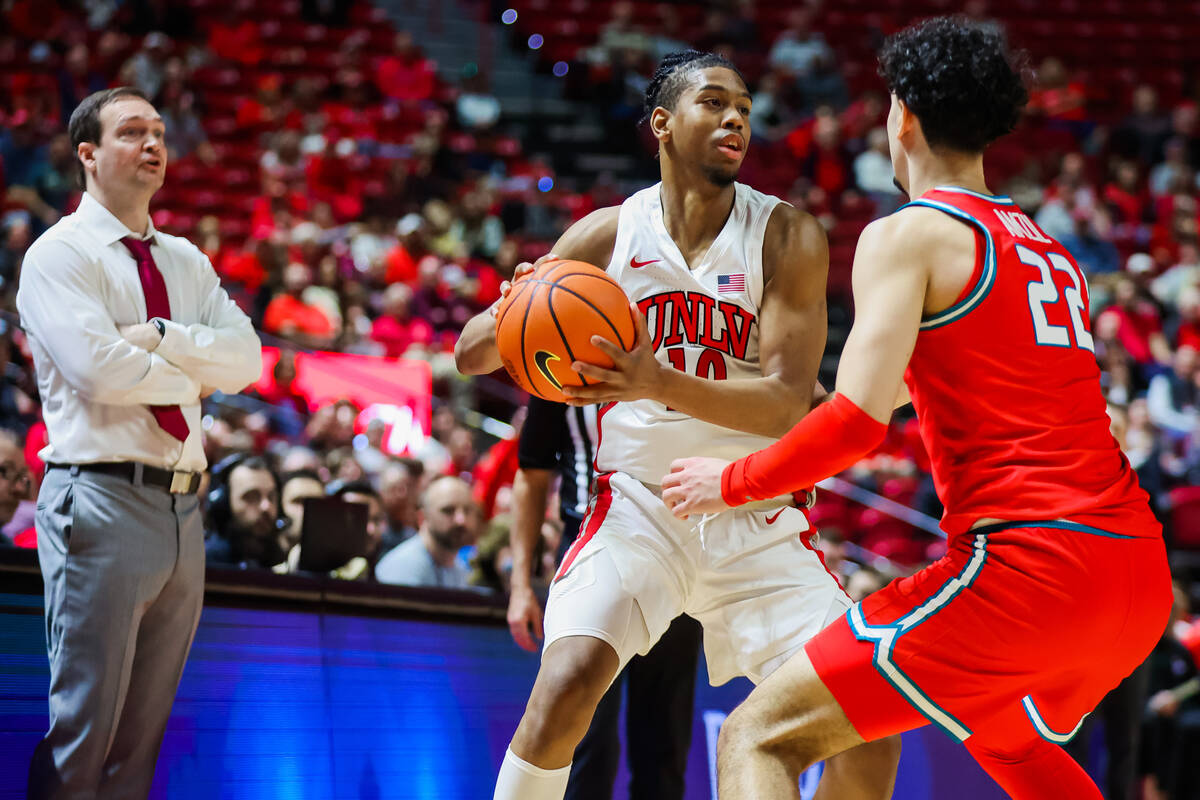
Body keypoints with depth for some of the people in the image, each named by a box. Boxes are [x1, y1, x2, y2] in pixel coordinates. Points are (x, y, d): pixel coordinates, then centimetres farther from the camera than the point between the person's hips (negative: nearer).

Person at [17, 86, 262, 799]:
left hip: (182, 508, 7)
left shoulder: (186, 261, 18)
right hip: (103, 502, -7)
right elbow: (97, 367, -17)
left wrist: (159, 337, -10)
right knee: (84, 731, -9)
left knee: (144, 733, 9)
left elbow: (245, 359, 5)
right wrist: (192, 377, -2)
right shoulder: (60, 254, -3)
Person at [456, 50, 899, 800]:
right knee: (566, 684, -25)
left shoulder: (787, 235, -6)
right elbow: (471, 354, 4)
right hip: (638, 504, -1)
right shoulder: (608, 234, -1)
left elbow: (788, 403, -16)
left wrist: (660, 384, -33)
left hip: (757, 519, 1)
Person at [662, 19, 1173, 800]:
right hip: (1140, 571, 8)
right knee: (1003, 735, 39)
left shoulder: (907, 234, -2)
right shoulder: (1052, 250, 22)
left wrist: (731, 483, 2)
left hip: (1027, 561, -8)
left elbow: (858, 420, -13)